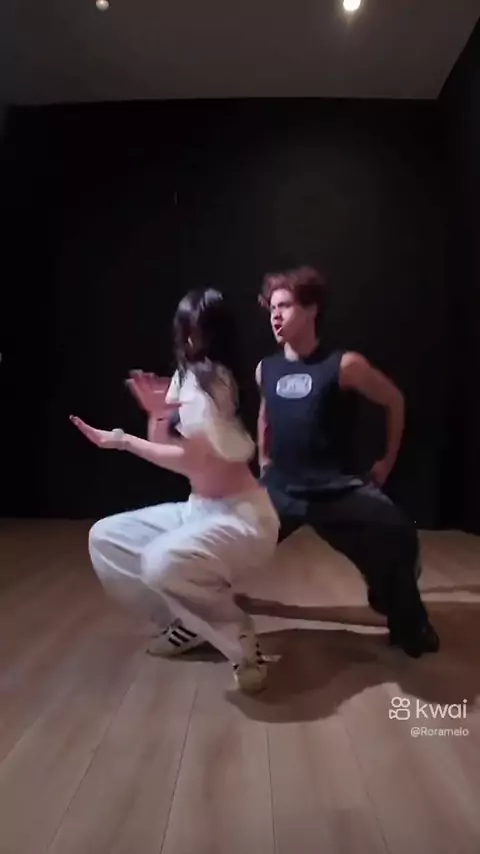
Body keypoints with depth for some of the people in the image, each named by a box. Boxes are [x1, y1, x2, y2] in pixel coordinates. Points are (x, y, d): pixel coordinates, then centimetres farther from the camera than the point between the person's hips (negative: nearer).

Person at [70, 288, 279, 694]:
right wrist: (156, 414, -10)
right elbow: (165, 446, 10)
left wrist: (121, 440, -12)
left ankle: (242, 642, -9)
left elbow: (192, 461, -19)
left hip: (242, 516, -9)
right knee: (104, 538, 6)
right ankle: (190, 621, 14)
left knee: (163, 563, -37)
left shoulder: (206, 378, -17)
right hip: (199, 508, 9)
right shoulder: (184, 376, 10)